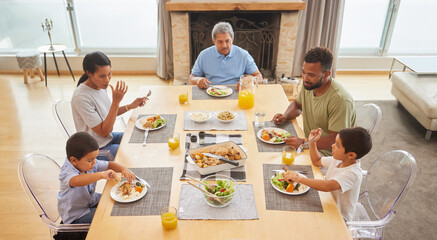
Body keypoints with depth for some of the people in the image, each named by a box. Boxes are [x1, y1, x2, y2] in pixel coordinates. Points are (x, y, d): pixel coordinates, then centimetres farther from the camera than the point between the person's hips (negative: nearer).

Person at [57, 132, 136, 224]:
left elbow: (109, 165, -3)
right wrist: (101, 175, -67)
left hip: (90, 200, 8)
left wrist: (124, 169, -24)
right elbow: (76, 181, -56)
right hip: (76, 216, -7)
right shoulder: (66, 173, -33)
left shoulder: (90, 164, -10)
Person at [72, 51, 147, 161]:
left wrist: (131, 106, -2)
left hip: (109, 137, 8)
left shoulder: (100, 85, -3)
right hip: (97, 150, -8)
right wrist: (116, 101, -31)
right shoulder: (81, 98, -28)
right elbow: (103, 132, -26)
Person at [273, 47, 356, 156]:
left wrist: (305, 143, -35)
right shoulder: (308, 84, -1)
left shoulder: (340, 100, -27)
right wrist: (285, 116, -1)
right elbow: (298, 104, 20)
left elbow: (336, 139, -26)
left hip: (327, 154, -8)